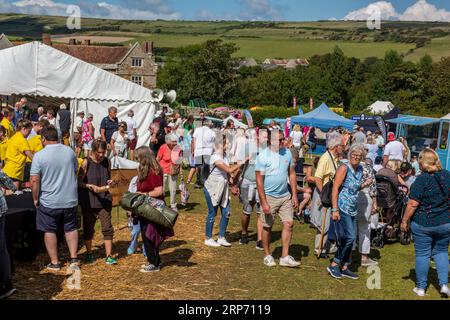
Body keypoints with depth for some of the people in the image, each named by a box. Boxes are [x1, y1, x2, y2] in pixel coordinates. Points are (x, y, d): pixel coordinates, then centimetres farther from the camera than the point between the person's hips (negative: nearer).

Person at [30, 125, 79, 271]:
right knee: (71, 228, 16)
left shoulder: (39, 156, -13)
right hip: (70, 199, 3)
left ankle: (54, 262, 14)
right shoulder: (70, 151, 0)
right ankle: (74, 258, 17)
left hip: (49, 202, -3)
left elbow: (35, 180, -14)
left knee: (50, 231, 9)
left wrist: (35, 198, -1)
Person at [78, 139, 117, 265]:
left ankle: (109, 256, 3)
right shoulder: (86, 162, -9)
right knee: (88, 228, 11)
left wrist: (109, 182, -4)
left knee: (107, 227, -3)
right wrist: (91, 186, -21)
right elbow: (79, 182, -6)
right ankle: (89, 253, 28)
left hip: (104, 199, 2)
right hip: (88, 200, -2)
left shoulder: (107, 162, 3)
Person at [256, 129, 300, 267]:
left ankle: (285, 257, 8)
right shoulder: (263, 156, -14)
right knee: (267, 226, 6)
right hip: (269, 197, -4)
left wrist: (294, 194, 5)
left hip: (285, 196, 5)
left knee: (289, 223, 0)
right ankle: (267, 255, 23)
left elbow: (292, 173, 10)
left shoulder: (287, 153, 2)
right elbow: (259, 180, -15)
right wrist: (264, 203, -19)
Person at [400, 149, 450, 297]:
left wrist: (404, 221, -6)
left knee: (422, 254, 7)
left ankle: (421, 287, 17)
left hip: (423, 224, -4)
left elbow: (413, 204, -17)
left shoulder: (422, 179, -16)